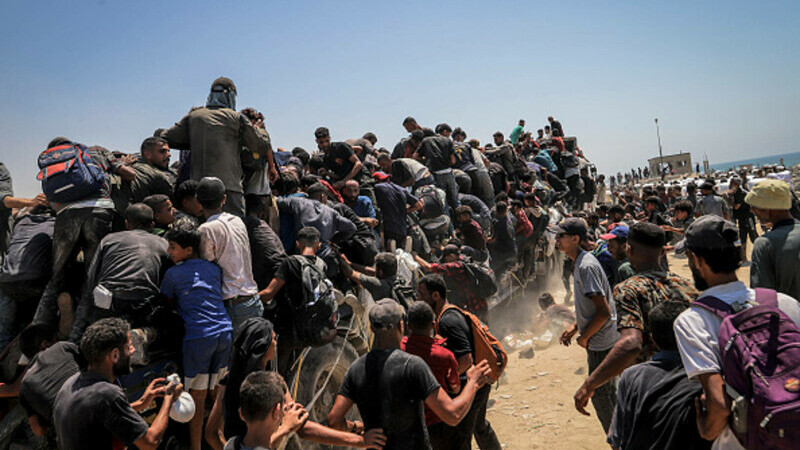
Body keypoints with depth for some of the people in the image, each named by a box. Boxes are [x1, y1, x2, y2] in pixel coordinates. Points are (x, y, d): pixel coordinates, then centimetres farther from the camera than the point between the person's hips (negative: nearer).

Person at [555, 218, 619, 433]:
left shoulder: (586, 266, -23)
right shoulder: (579, 263, 9)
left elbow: (604, 312, -26)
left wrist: (584, 337, -15)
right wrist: (574, 328, 13)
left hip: (601, 343, -10)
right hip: (600, 341, 10)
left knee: (600, 395, 3)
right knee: (609, 392, 21)